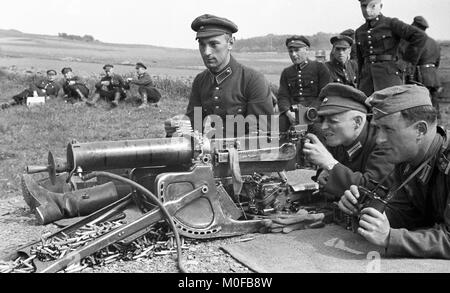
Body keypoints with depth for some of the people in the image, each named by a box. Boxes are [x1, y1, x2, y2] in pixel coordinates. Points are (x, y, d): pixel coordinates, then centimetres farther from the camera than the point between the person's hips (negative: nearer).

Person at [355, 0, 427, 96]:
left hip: (389, 74, -5)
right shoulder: (359, 32, 16)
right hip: (368, 77, 5)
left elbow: (420, 37, -9)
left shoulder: (391, 23, -1)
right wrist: (359, 87, 19)